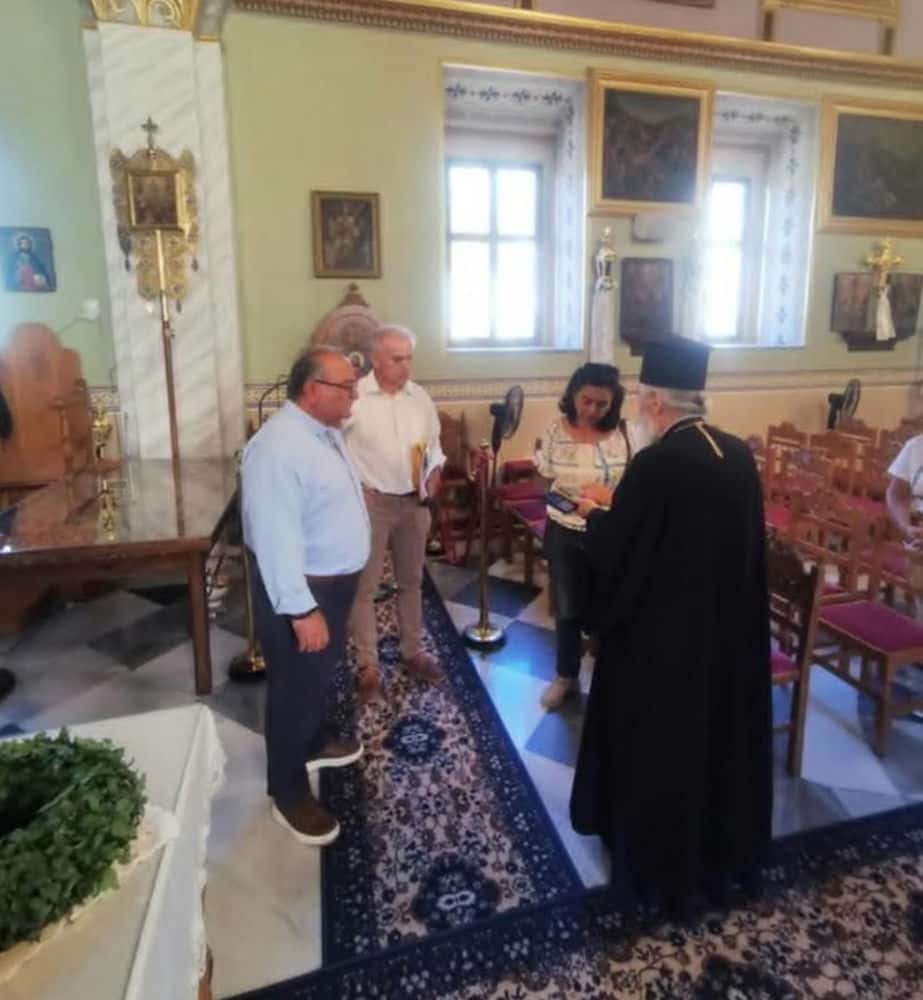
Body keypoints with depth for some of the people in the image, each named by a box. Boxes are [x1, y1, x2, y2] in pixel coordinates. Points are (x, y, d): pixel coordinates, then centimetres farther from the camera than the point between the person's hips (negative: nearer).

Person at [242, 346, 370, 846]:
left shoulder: (326, 431, 4)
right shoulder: (278, 447, -28)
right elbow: (275, 539, -29)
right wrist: (301, 609, -28)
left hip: (335, 579, 9)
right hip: (299, 589, -9)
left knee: (321, 673, 27)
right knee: (296, 687, 8)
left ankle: (315, 743, 50)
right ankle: (288, 794, 28)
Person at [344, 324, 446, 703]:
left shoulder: (420, 397, 4)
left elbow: (434, 442, 15)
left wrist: (435, 469, -3)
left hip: (414, 501, 5)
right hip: (371, 502, -5)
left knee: (411, 580, 17)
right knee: (365, 586, 4)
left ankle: (413, 650, 34)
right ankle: (367, 665, 17)